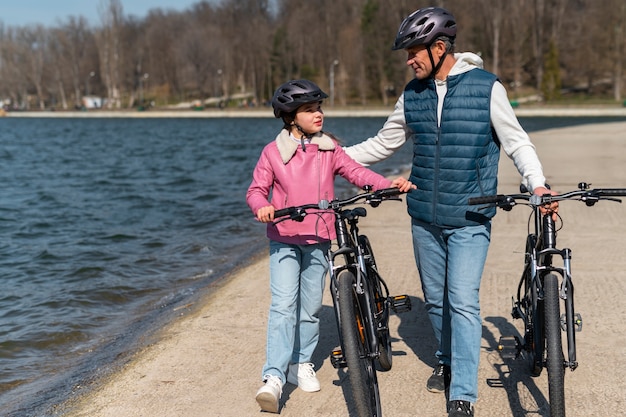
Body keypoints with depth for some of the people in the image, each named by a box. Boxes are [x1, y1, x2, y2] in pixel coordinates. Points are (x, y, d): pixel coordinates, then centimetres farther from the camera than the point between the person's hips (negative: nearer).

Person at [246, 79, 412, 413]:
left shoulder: (329, 149, 3)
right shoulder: (273, 152, -3)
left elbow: (356, 172, -1)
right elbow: (256, 189, -4)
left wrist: (389, 184, -15)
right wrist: (261, 206, -26)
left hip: (318, 241, 3)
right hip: (284, 241, -3)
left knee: (311, 307, 10)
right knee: (284, 305, -13)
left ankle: (301, 365, 28)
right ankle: (274, 378, -14)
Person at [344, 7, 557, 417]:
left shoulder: (486, 87, -7)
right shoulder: (413, 95, 6)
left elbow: (516, 141, -2)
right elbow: (383, 144, 16)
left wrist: (537, 183, -17)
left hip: (470, 218, -4)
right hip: (425, 216, 5)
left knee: (463, 301, -10)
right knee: (435, 299, 14)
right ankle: (448, 361, 37)